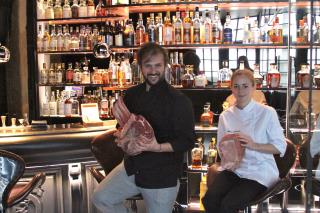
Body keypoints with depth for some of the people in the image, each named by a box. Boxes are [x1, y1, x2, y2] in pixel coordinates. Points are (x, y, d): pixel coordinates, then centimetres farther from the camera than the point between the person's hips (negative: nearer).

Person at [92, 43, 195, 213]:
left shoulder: (179, 100, -15)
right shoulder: (132, 94, 4)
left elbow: (188, 141, -16)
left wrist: (158, 147, -30)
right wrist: (125, 143, -4)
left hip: (162, 175, -6)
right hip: (133, 165, 6)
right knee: (101, 198, 5)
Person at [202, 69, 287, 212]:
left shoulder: (267, 113, -4)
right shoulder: (225, 116, 7)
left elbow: (280, 147, -4)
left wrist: (254, 145, -18)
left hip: (259, 172, -3)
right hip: (233, 169, 4)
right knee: (209, 199, -25)